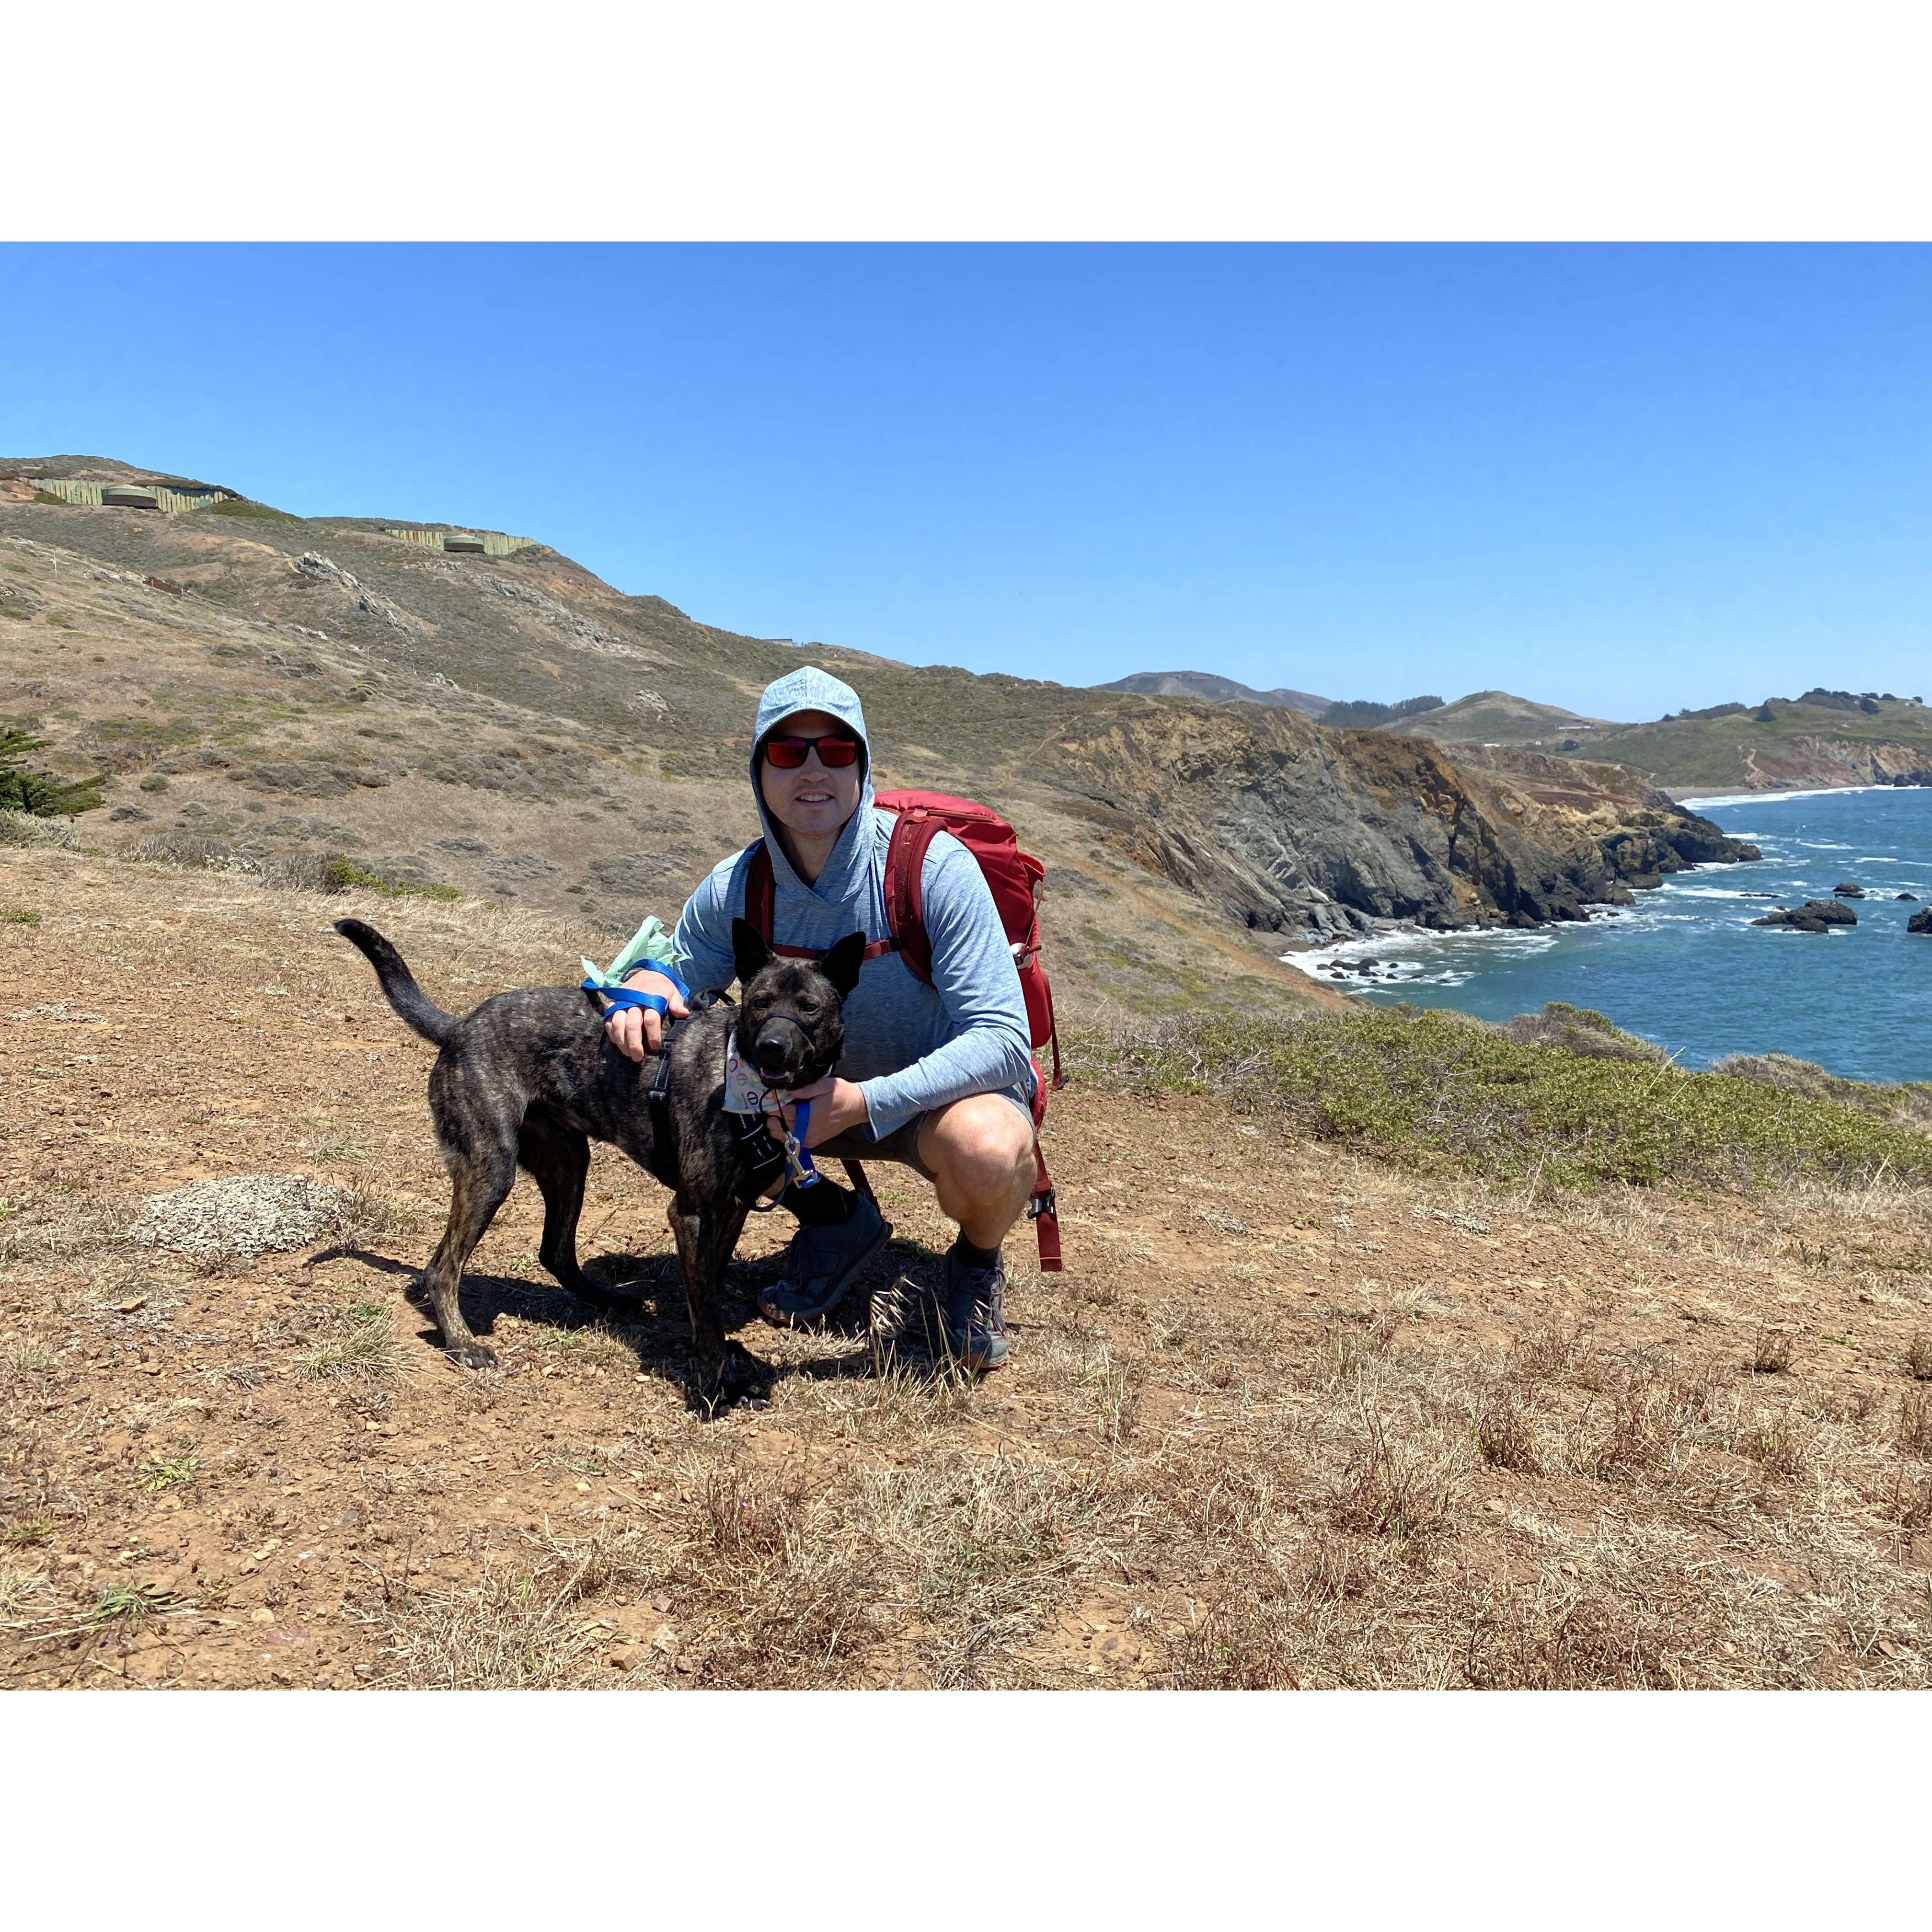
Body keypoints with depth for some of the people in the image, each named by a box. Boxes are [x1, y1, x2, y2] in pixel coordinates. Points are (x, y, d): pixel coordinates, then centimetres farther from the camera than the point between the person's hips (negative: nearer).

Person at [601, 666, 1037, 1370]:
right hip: (817, 1088, 5)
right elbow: (680, 974, 5)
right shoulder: (735, 889, -12)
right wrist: (648, 984, -21)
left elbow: (1003, 1039, -29)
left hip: (943, 1091, -4)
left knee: (988, 1151, -39)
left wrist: (867, 1100, -40)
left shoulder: (934, 868, -25)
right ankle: (834, 1219, 9)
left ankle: (978, 1260, 1)